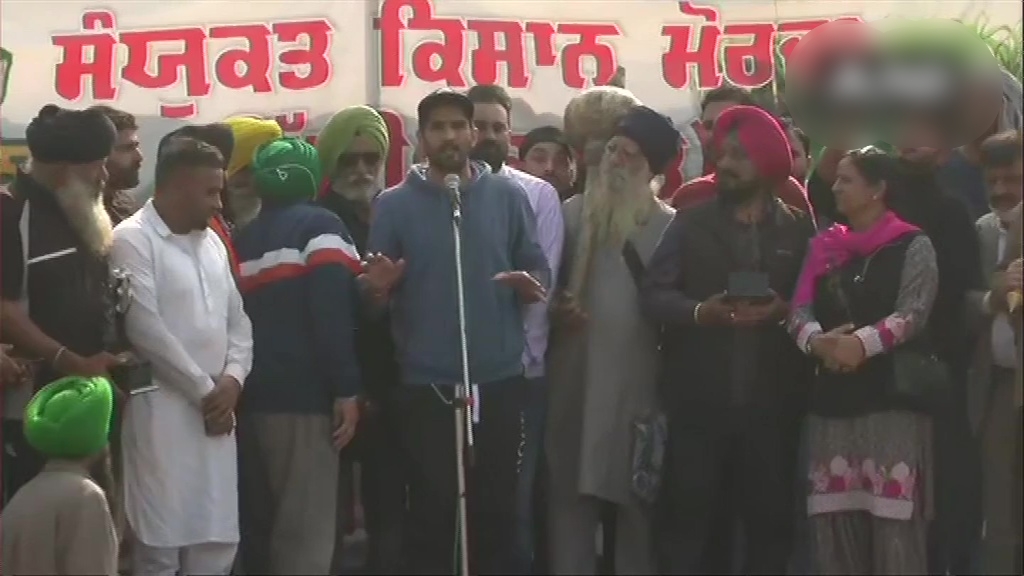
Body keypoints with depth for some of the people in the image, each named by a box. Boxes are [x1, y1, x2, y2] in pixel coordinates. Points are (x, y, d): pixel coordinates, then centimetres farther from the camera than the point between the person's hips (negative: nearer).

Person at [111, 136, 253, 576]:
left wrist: (232, 379, -3)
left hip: (216, 412, 7)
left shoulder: (212, 242, 17)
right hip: (162, 411, -7)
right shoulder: (133, 240, -7)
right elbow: (145, 328, -14)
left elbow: (238, 321, 16)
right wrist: (204, 390, -9)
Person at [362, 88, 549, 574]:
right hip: (425, 383, -1)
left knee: (497, 505, 9)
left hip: (499, 379, 1)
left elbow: (537, 267, 7)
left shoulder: (508, 196, 4)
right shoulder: (394, 204, 1)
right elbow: (377, 289, 3)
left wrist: (531, 284, -15)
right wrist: (380, 287, -20)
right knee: (432, 506, 5)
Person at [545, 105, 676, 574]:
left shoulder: (669, 225, 1)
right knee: (570, 497, 3)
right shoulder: (570, 214, 9)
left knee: (638, 501, 5)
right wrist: (554, 309, -7)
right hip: (575, 379, 2)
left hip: (639, 382, -2)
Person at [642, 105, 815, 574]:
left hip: (770, 401, 1)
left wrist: (784, 310, -16)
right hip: (699, 400, 0)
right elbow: (654, 294, 2)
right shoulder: (690, 222, 9)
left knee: (770, 516, 6)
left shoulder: (799, 228, 10)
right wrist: (699, 311, -16)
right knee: (691, 515, 0)